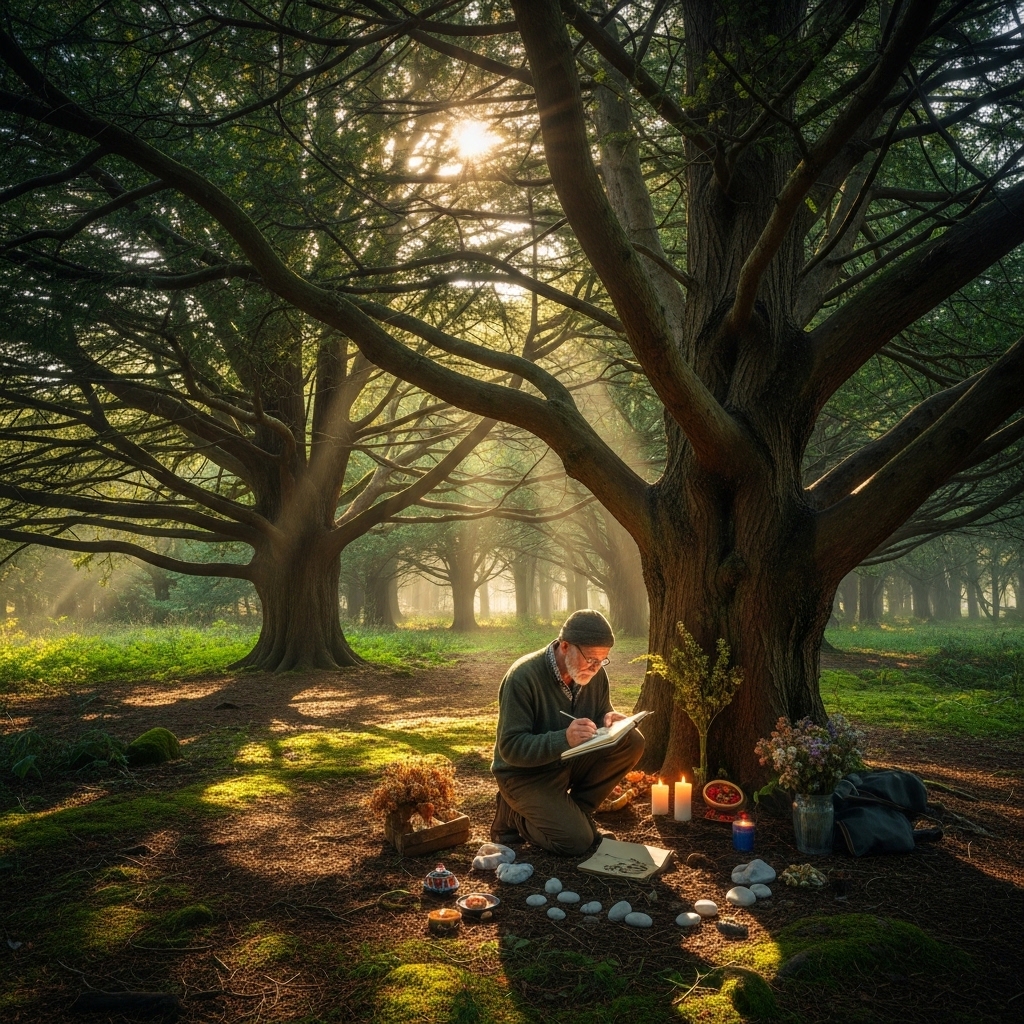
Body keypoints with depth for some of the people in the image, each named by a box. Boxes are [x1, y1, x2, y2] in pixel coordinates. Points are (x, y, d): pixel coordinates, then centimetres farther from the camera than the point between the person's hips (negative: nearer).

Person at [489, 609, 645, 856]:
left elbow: (600, 712, 9)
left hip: (570, 761, 6)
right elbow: (510, 747, -27)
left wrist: (610, 718, -17)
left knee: (632, 742, -14)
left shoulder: (595, 673, -7)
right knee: (576, 840, -23)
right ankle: (513, 816, 4)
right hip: (527, 774, -6)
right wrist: (564, 739, -42)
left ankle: (576, 811, 0)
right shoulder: (524, 677, -26)